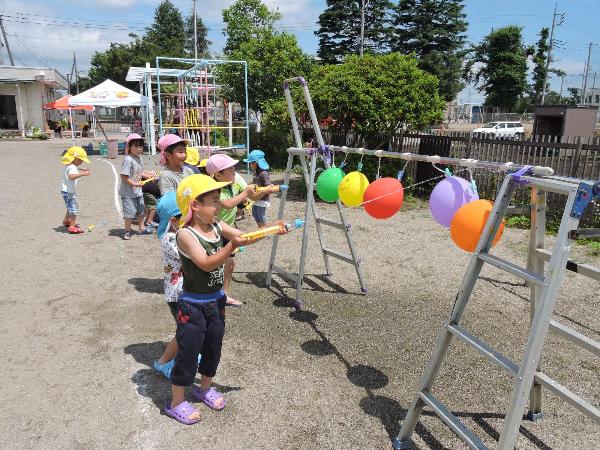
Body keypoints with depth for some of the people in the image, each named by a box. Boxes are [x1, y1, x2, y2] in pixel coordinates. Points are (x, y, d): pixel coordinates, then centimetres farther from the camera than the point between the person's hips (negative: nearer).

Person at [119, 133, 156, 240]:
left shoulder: (139, 159, 6)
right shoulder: (128, 160, -21)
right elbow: (124, 176, -24)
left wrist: (148, 175, 8)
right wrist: (134, 184, -28)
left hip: (138, 191, 9)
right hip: (128, 192, -9)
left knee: (141, 210, 19)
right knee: (130, 211, -3)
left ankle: (142, 228, 35)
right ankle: (127, 231, 13)